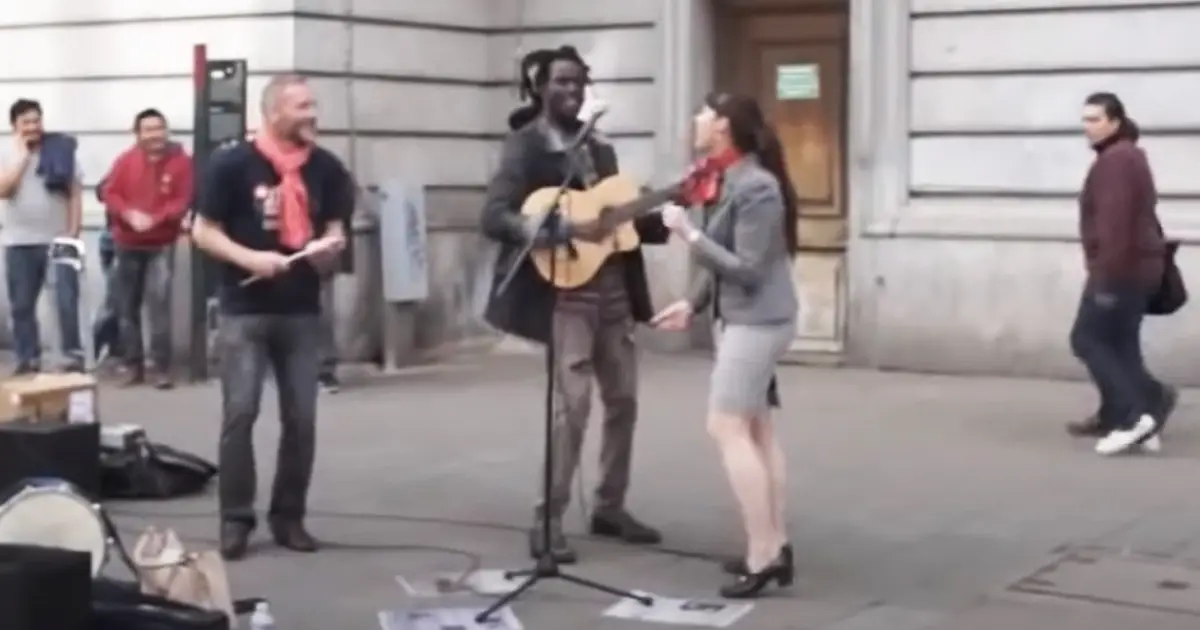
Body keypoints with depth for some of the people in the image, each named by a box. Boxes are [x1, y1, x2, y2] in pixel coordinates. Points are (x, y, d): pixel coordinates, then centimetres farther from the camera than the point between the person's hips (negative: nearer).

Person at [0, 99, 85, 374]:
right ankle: (28, 359, 16)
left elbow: (76, 194, 1)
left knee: (67, 300, -9)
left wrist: (73, 233, -6)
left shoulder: (62, 150, 1)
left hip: (59, 240, -2)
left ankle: (74, 356, -3)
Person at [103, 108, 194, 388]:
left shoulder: (181, 161, -5)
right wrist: (130, 215, -20)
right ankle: (134, 365, 17)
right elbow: (111, 194, -1)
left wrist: (155, 218, -23)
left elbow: (182, 201, -9)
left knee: (159, 302, -16)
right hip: (127, 244, 4)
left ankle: (161, 367, -13)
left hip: (161, 245, -4)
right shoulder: (125, 160, 1)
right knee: (127, 307, 7)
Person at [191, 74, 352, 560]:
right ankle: (236, 519, 3)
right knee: (239, 413, -7)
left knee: (301, 417, 4)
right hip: (244, 310, -4)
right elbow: (203, 232, -3)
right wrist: (250, 258, -18)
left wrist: (329, 248, -10)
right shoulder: (233, 164, -6)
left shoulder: (326, 168, 6)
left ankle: (289, 516, 16)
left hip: (302, 310, 4)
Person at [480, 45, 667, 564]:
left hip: (613, 286, 7)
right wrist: (541, 232, -33)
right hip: (565, 290, -7)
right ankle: (548, 520, -3)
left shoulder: (599, 147, 16)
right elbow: (493, 216, -16)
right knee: (573, 402, -12)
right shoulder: (526, 146, -6)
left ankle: (609, 508, 24)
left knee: (623, 400, 10)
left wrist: (664, 217, 1)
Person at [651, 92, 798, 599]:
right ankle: (775, 545, 15)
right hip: (744, 319, 10)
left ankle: (763, 555, -11)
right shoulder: (728, 180, 10)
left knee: (727, 428, -12)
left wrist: (688, 234, -21)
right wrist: (693, 304, 12)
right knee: (756, 429, 10)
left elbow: (746, 269, -22)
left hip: (757, 322, -10)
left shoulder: (755, 187, -20)